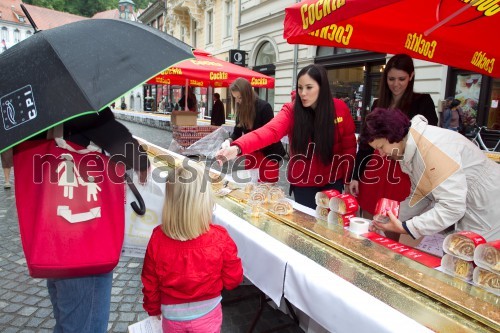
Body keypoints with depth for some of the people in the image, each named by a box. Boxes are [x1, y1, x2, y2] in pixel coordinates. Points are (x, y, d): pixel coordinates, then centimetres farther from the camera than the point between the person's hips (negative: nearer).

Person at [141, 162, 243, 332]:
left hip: (172, 314, 2)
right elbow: (233, 280, -13)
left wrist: (153, 309, 11)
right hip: (206, 313, -1)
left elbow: (149, 282, -7)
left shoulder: (158, 238, -22)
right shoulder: (219, 238, -26)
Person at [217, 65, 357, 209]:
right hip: (303, 183, -1)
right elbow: (270, 131, -32)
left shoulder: (339, 108, -9)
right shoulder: (291, 110, -14)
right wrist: (238, 147, -49)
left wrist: (348, 178, 0)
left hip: (333, 181, 1)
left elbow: (349, 144, 0)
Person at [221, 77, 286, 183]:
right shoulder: (241, 109, 0)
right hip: (252, 152, 6)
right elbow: (237, 132, 5)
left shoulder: (264, 107, -18)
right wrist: (229, 140, -17)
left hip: (269, 153, -6)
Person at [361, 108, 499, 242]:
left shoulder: (431, 147, -30)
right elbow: (421, 195, 5)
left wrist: (405, 228, -28)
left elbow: (452, 207, -32)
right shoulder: (410, 146, -2)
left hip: (489, 214, -8)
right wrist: (392, 218, -5)